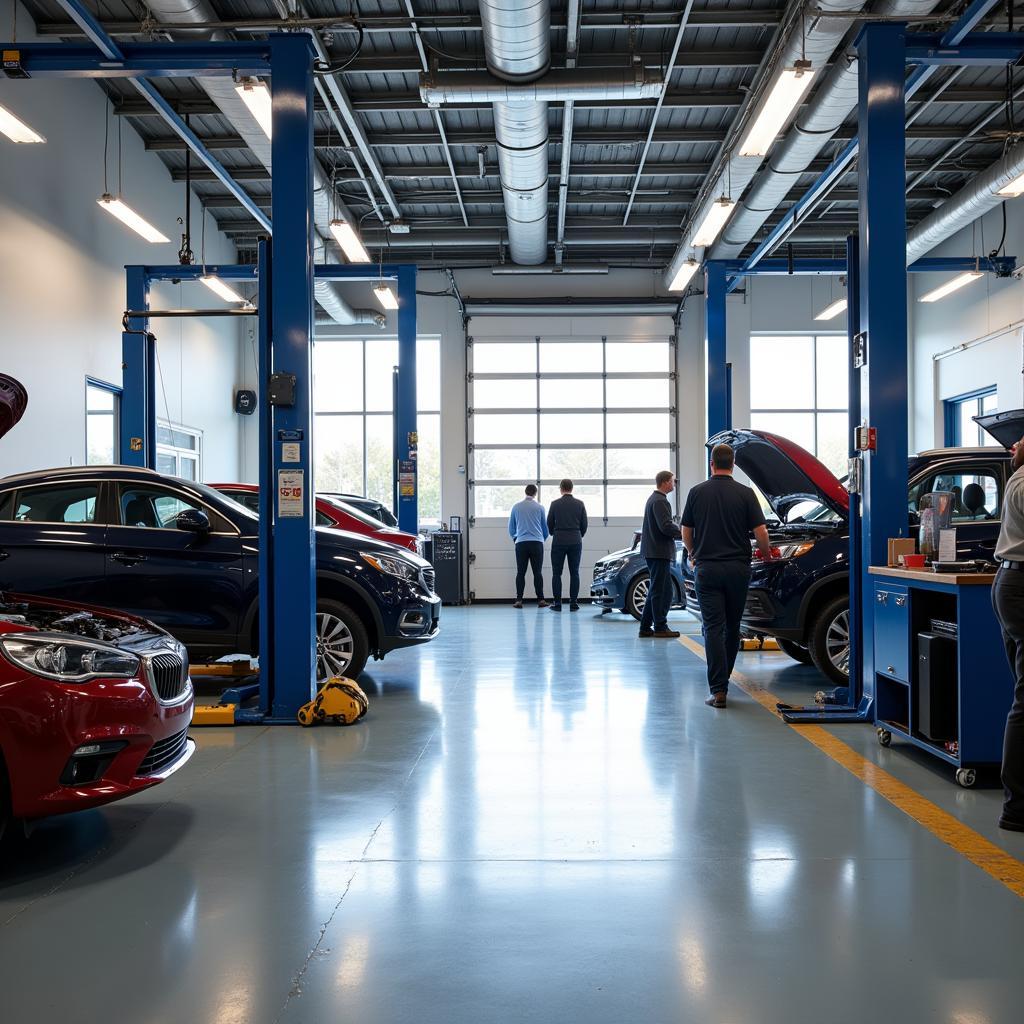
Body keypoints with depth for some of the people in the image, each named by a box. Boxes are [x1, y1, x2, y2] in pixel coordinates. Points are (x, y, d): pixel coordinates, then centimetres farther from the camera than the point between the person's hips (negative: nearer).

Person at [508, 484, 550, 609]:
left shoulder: (516, 507, 6)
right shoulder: (539, 507, 4)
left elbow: (511, 528, 14)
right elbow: (545, 527, 14)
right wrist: (543, 539, 33)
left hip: (521, 543, 1)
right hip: (536, 542, -1)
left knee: (520, 572, 2)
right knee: (537, 572, 1)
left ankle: (519, 600, -3)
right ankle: (540, 600, -1)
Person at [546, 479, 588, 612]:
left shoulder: (555, 504, -3)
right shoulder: (579, 504, 2)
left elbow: (549, 523, 2)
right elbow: (584, 524, 4)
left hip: (559, 542, -2)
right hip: (575, 542, 2)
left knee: (557, 574, 3)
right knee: (574, 573, 5)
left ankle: (557, 603, 0)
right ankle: (574, 603, 2)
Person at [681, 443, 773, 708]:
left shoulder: (697, 492, 0)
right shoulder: (745, 493, -2)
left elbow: (686, 532, 7)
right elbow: (761, 532, -5)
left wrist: (693, 556, 25)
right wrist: (766, 554, 15)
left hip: (706, 567, -1)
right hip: (738, 568, 1)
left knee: (713, 628, -2)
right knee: (732, 626, 15)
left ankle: (718, 689, -10)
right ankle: (723, 678, 27)